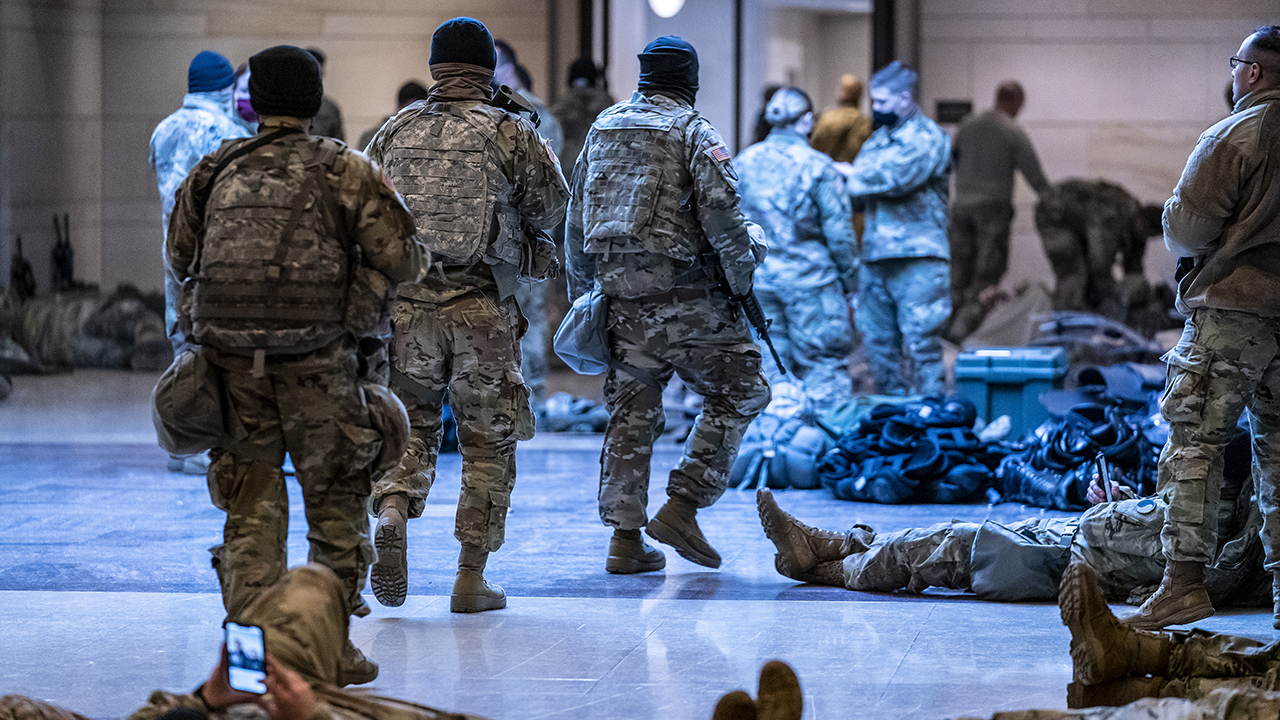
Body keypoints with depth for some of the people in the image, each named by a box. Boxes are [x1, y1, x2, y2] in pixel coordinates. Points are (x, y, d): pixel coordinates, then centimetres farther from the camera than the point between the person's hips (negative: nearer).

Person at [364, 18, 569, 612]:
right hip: (484, 306, -2)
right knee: (487, 442, 8)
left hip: (405, 301, 2)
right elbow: (550, 210, 7)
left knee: (410, 427, 15)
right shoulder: (511, 134, -3)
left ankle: (391, 513, -14)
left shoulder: (394, 133, 6)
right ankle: (471, 578, 8)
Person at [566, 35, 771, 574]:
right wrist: (742, 276, -4)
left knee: (631, 411, 10)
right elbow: (721, 211, -16)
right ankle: (682, 505, -4)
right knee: (738, 392, 6)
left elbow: (576, 219, 19)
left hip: (618, 290, 6)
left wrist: (581, 291, 26)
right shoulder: (693, 132, -4)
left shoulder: (603, 128, 15)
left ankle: (625, 539, 7)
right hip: (682, 290, -6)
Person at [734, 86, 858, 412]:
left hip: (758, 279, 5)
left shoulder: (743, 163, 4)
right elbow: (839, 230, -9)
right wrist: (851, 277, 3)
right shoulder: (817, 166, -10)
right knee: (824, 369, 2)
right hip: (809, 280, -4)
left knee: (769, 368, 11)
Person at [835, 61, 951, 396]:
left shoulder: (926, 137, -4)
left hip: (917, 259, -8)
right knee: (877, 342, 9)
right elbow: (861, 197, 22)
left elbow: (899, 175, -20)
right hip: (876, 256, 8)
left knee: (920, 343, -8)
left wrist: (853, 174, -6)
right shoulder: (878, 139, 20)